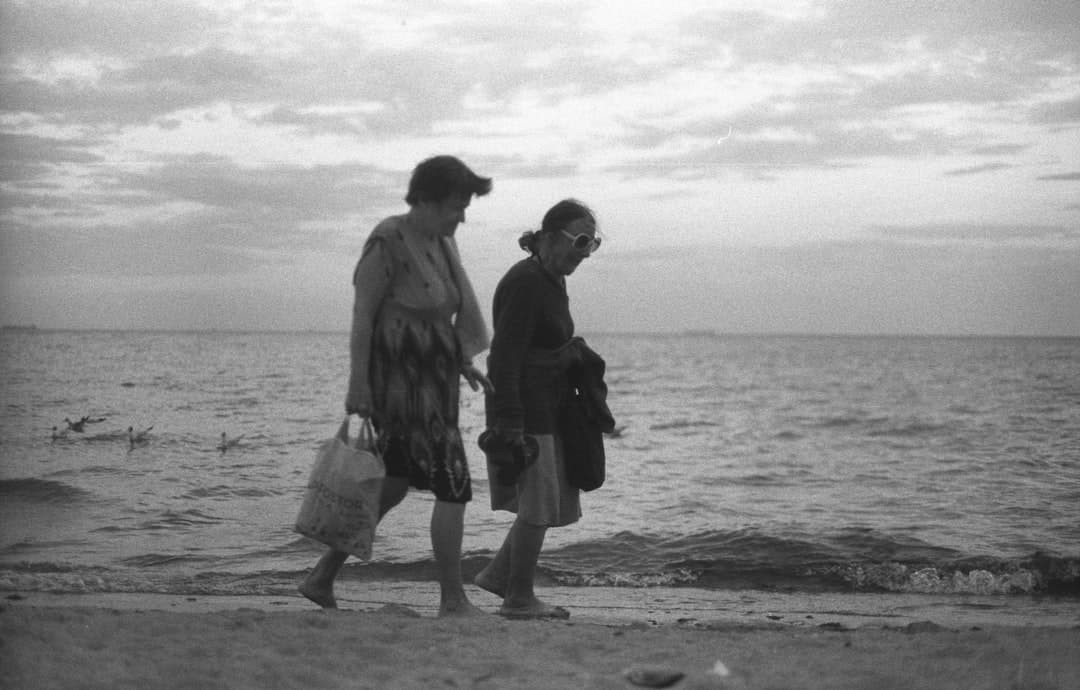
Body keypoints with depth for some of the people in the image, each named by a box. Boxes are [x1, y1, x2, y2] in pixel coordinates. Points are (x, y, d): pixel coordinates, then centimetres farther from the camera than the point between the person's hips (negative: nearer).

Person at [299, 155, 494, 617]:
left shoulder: (439, 242, 13)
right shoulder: (388, 242, -15)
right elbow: (362, 314, -15)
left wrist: (463, 363, 17)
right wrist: (358, 384, -19)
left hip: (430, 380, 10)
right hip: (400, 383, -10)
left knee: (393, 486, 15)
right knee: (453, 487, -7)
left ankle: (321, 579, 24)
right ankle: (453, 601, 2)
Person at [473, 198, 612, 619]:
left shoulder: (551, 281, 13)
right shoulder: (525, 283, -17)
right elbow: (504, 358, -21)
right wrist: (509, 425, -25)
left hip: (548, 410, 10)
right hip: (523, 411, -10)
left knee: (561, 503, 12)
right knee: (539, 505, -3)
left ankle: (497, 574, 21)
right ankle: (519, 599, 9)